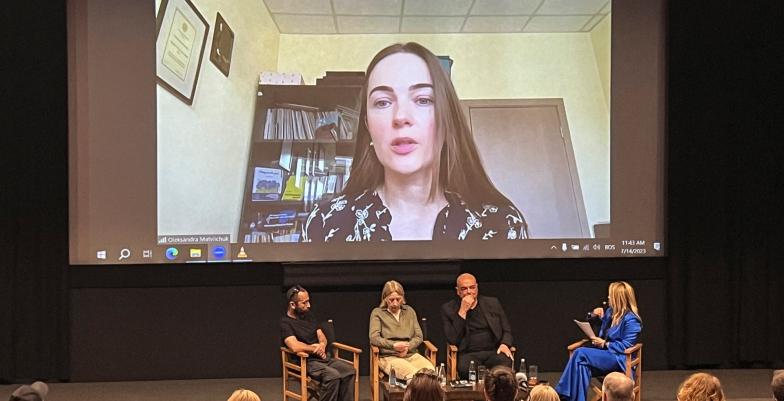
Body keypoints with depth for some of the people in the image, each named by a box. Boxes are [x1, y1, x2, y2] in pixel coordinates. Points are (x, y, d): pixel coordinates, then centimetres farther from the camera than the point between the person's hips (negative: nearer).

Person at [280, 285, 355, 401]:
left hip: (323, 357, 7)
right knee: (332, 375, -33)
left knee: (349, 370, -19)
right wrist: (316, 348, -8)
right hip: (305, 361, -7)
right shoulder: (285, 323, -9)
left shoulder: (309, 315, 16)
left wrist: (322, 345, -9)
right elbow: (295, 347, -23)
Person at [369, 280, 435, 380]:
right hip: (389, 356, -4)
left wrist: (407, 347, -7)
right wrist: (394, 345, -17)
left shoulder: (409, 311, 21)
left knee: (431, 371, -31)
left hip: (411, 354, 4)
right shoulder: (377, 313, 10)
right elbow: (374, 338, -2)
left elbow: (419, 336, 15)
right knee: (413, 374, -37)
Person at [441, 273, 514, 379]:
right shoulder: (448, 309, 7)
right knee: (466, 368, -37)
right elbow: (452, 340, -3)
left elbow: (507, 330, 19)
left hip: (494, 351, 2)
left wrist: (505, 344, -5)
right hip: (468, 354, -2)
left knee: (505, 364, -33)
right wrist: (462, 311, -9)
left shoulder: (492, 303, 15)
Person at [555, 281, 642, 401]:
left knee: (580, 353, -25)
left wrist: (604, 344, -16)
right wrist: (601, 318, 7)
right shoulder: (610, 312, 14)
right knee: (582, 365, -27)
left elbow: (626, 345, -17)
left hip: (618, 358, -8)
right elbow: (604, 334, 26)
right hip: (605, 353, 8)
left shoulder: (631, 320, -12)